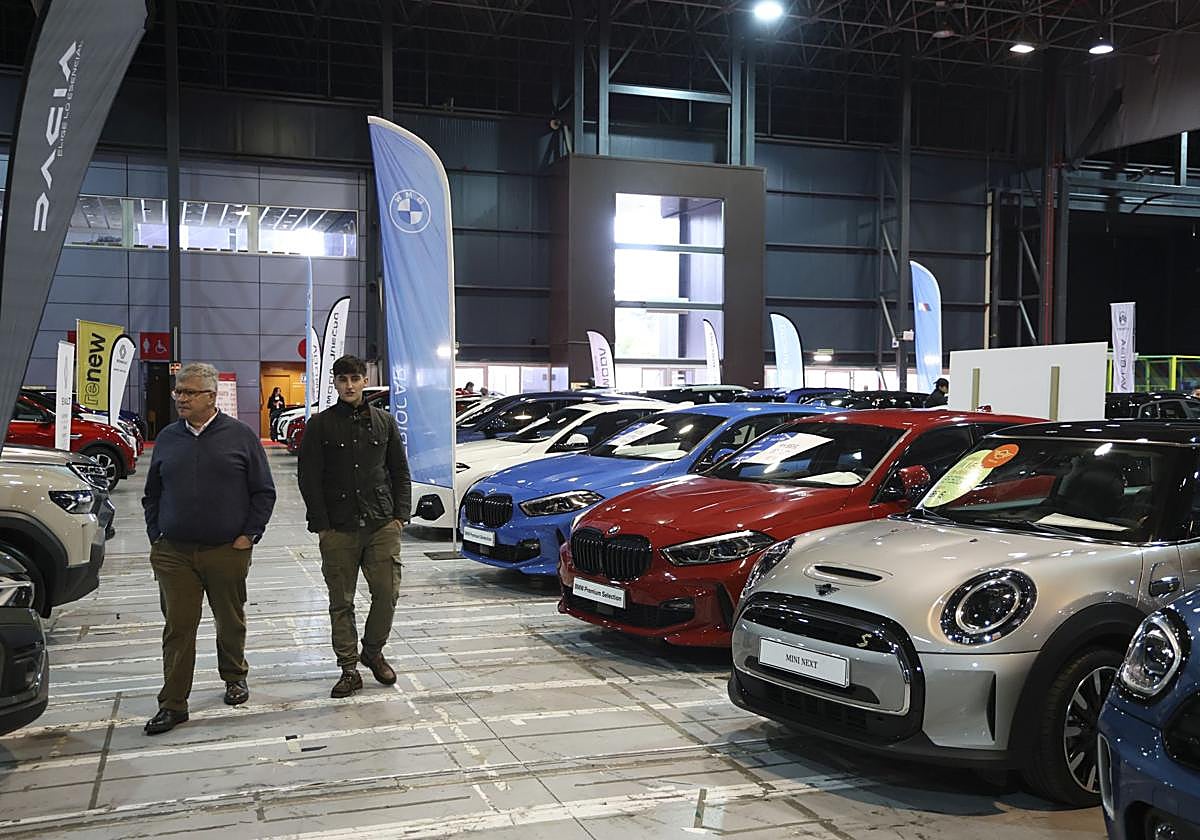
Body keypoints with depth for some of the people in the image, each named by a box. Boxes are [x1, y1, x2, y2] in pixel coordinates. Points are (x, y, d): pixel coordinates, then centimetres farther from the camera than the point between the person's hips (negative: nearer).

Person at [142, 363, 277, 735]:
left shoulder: (240, 435, -1)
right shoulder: (167, 438, 8)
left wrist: (248, 536, -5)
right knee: (178, 627, 1)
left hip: (228, 551, -2)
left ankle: (234, 678, 34)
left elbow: (264, 491, 2)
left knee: (231, 621, 12)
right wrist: (156, 538, 6)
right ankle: (173, 704, 7)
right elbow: (152, 494, 16)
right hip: (174, 554, 2)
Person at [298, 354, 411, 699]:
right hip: (338, 529, -1)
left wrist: (400, 515, 4)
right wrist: (321, 524, -6)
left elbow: (400, 472, 13)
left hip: (382, 526, 2)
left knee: (387, 594, -1)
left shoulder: (384, 422, 10)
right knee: (341, 603, 4)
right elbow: (309, 478, 0)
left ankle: (373, 651, 22)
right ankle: (349, 668, 14)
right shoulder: (320, 425, 3)